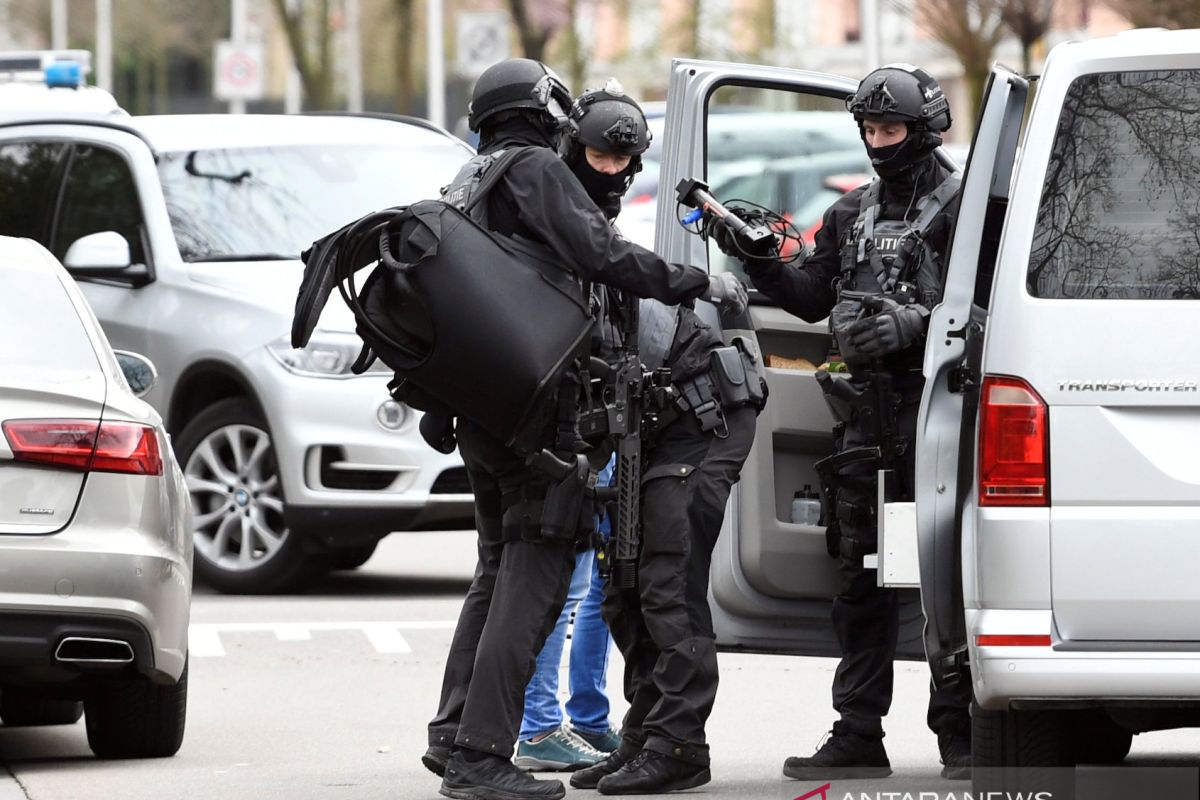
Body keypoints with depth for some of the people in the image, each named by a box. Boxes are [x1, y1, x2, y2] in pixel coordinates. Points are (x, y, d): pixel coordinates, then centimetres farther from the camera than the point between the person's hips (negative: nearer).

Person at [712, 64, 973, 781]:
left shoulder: (959, 206, -2)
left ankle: (959, 732, -5)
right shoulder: (851, 215, 19)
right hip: (866, 413, 7)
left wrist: (911, 323, -23)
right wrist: (755, 259, 6)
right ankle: (858, 737, 10)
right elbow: (813, 300, 17)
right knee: (862, 580, 7)